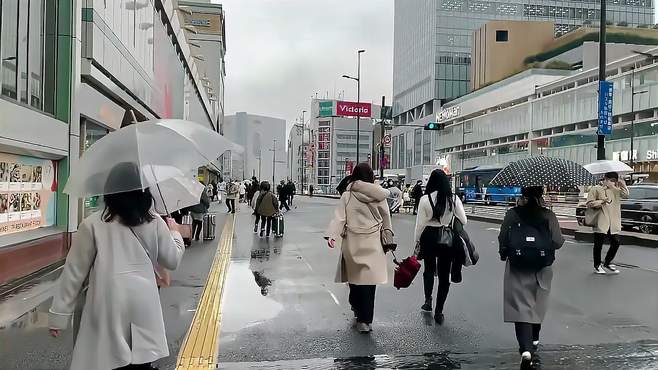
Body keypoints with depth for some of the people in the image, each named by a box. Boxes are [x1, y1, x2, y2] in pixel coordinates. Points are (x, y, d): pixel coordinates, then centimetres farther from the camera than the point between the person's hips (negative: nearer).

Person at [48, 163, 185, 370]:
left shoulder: (92, 225, -2)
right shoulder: (155, 223, 2)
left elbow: (74, 272, 0)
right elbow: (173, 261, 13)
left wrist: (59, 315, 8)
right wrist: (174, 233, 30)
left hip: (107, 307, -2)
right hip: (144, 307, 2)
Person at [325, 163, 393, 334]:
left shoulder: (347, 195, -5)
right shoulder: (379, 195, -3)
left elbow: (339, 217, -11)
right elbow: (386, 218, 6)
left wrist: (332, 235, -14)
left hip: (352, 242, 0)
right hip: (373, 243, 0)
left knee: (355, 276, 14)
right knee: (369, 280, 4)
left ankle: (357, 309, 26)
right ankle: (365, 320, 7)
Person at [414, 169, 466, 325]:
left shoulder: (425, 199, -12)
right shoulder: (454, 199, -7)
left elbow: (420, 223, -7)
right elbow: (463, 221, -1)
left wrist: (417, 241, 5)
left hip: (429, 237, -1)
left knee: (429, 269, 23)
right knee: (444, 274, 10)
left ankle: (428, 301, 25)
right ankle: (438, 312, 14)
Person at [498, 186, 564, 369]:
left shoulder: (512, 214, -7)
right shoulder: (549, 216, -7)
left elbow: (502, 239, -3)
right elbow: (558, 243, -8)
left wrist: (504, 254, 16)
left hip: (517, 269, -2)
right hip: (541, 270, 2)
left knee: (521, 308, -2)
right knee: (537, 306, 21)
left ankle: (526, 350, -16)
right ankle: (533, 342, 39)